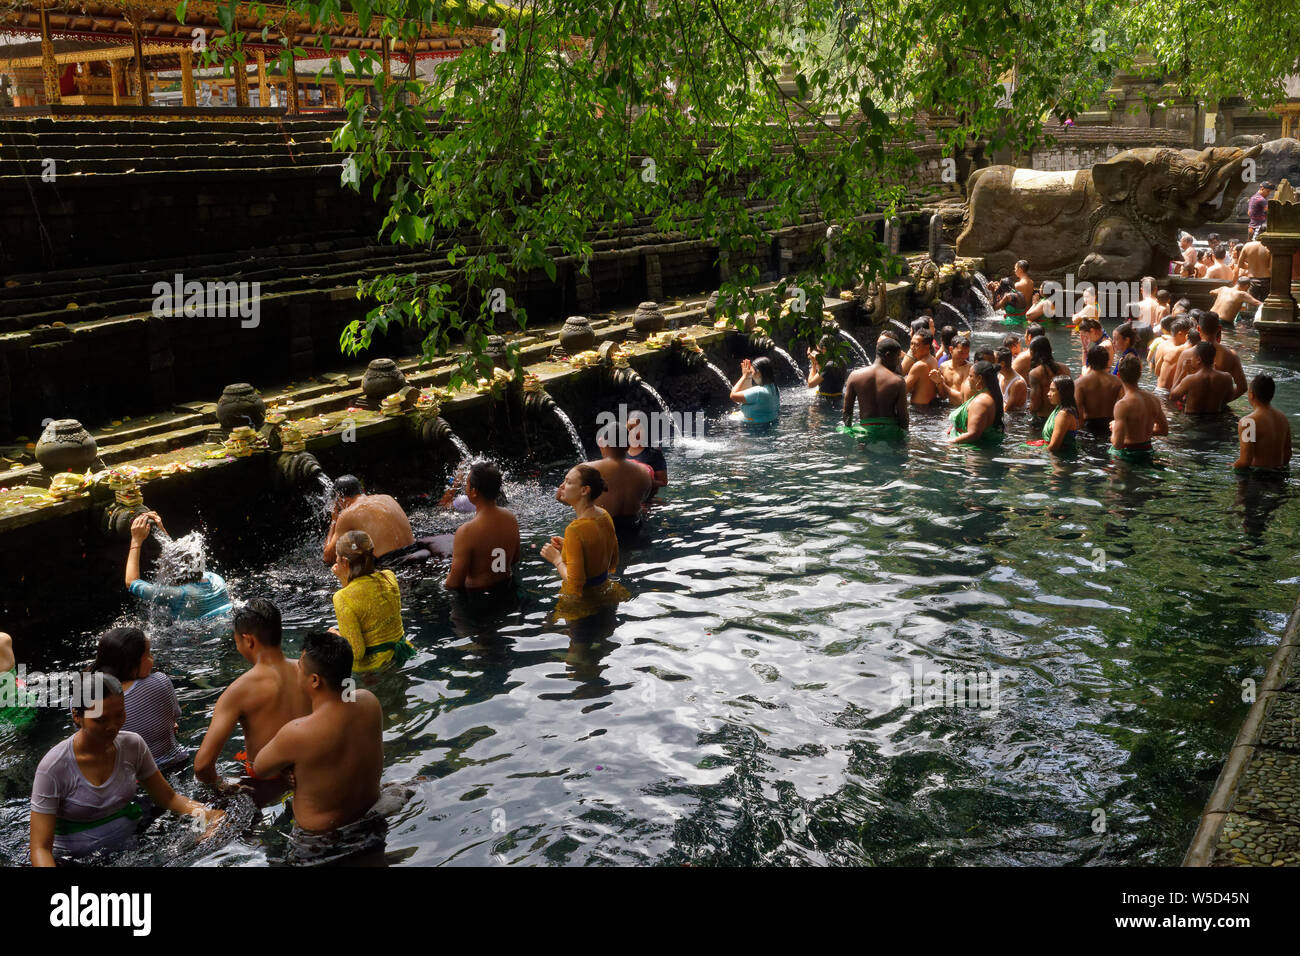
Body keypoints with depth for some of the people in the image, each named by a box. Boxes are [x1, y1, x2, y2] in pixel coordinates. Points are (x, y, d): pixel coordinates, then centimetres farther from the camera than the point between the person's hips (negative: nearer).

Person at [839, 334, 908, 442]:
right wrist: (904, 433, 11)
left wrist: (848, 429, 17)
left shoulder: (855, 376, 1)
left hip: (865, 430, 1)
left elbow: (847, 410, 5)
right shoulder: (898, 381, -6)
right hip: (890, 432, -1)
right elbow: (902, 415, -3)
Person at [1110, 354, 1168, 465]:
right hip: (1148, 454, 7)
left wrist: (1114, 429, -4)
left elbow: (1117, 444, -25)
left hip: (1126, 455, -7)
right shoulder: (1154, 400, 1)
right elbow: (1164, 430, 17)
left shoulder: (1122, 405, -21)